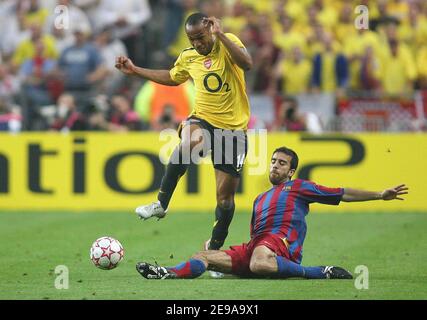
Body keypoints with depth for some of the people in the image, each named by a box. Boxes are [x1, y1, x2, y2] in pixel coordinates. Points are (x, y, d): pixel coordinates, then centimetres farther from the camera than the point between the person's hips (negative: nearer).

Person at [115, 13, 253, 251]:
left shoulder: (228, 42, -8)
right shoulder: (188, 57, 5)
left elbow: (247, 64, -28)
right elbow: (173, 78, 26)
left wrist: (220, 35, -31)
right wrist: (135, 70, 24)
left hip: (234, 128, -2)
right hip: (203, 120, 2)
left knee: (225, 197, 2)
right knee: (190, 140, -37)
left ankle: (215, 247, 23)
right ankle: (161, 204, -27)